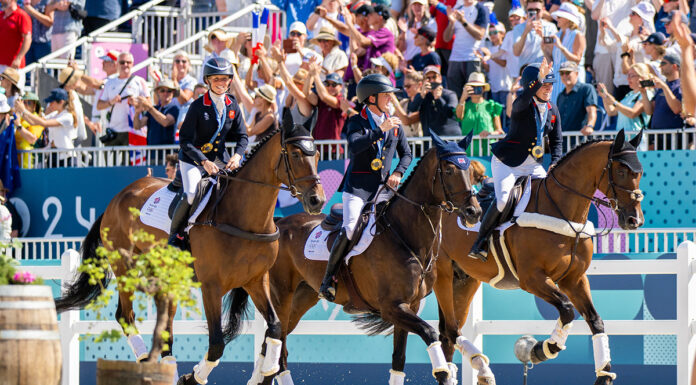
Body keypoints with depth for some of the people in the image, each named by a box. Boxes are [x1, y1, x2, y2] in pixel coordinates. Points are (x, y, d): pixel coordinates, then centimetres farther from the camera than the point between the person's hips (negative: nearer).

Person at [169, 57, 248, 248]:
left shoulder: (232, 105, 1)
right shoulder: (198, 106, -14)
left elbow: (242, 136, 6)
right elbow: (185, 141, -15)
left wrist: (237, 155, -15)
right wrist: (204, 162, -25)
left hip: (220, 159, 5)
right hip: (192, 159, -5)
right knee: (192, 195, -27)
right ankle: (174, 236, -10)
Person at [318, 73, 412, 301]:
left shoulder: (394, 124, 14)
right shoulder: (357, 122, -1)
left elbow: (406, 153, 22)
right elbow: (354, 145, -21)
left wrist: (398, 173, 4)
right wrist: (380, 130, -26)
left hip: (383, 187, 5)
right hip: (357, 186, -5)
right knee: (350, 229, -22)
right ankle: (328, 278, -10)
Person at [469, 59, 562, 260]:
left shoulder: (553, 110, 7)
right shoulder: (522, 106, -12)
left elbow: (556, 141, 13)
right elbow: (524, 99, -39)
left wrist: (554, 165, -1)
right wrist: (538, 80, -52)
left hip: (533, 164, 7)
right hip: (507, 161, -6)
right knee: (503, 200, -23)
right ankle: (480, 242, -8)